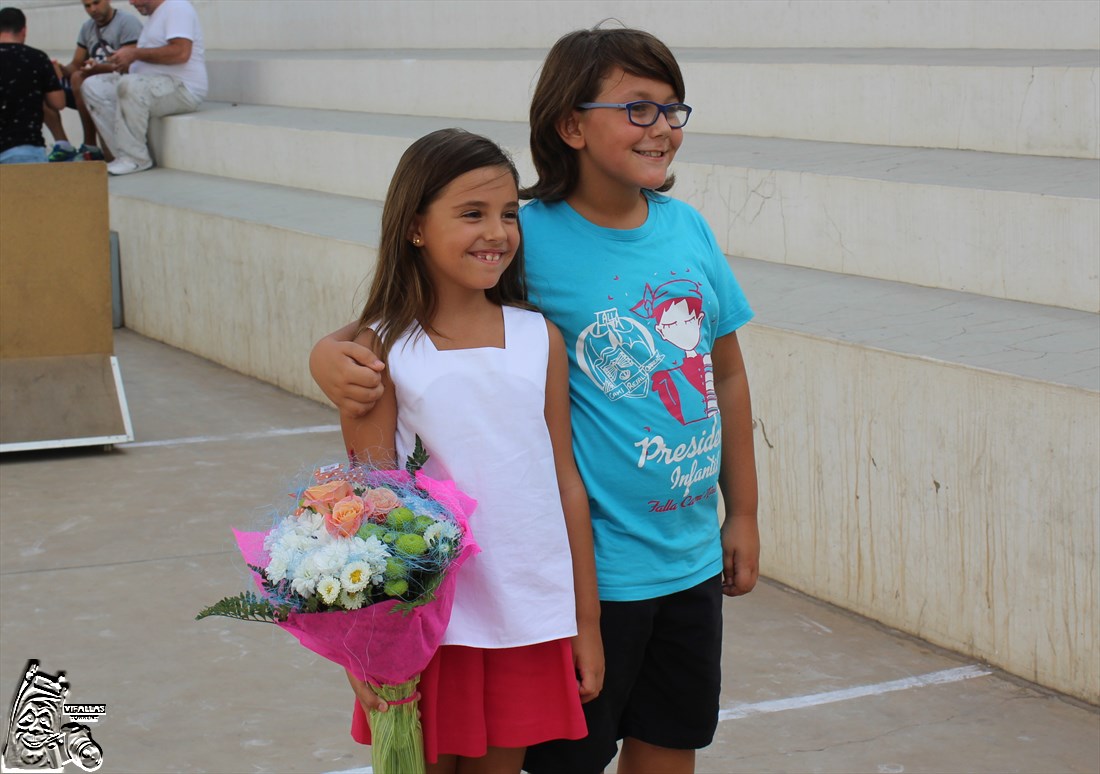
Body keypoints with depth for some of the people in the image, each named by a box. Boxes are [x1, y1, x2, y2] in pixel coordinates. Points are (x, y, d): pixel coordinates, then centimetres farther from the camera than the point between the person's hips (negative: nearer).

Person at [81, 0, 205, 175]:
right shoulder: (156, 15, 23)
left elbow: (181, 52, -22)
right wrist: (126, 64, 5)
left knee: (130, 85, -36)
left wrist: (135, 53, -15)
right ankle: (127, 155, -12)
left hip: (181, 88, -10)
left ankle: (135, 158, -25)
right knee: (93, 87, -3)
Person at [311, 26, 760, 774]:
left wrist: (743, 514, 13)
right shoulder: (531, 241, -14)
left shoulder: (687, 228, 1)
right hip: (591, 565, -5)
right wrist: (334, 350, -32)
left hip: (693, 556, 5)